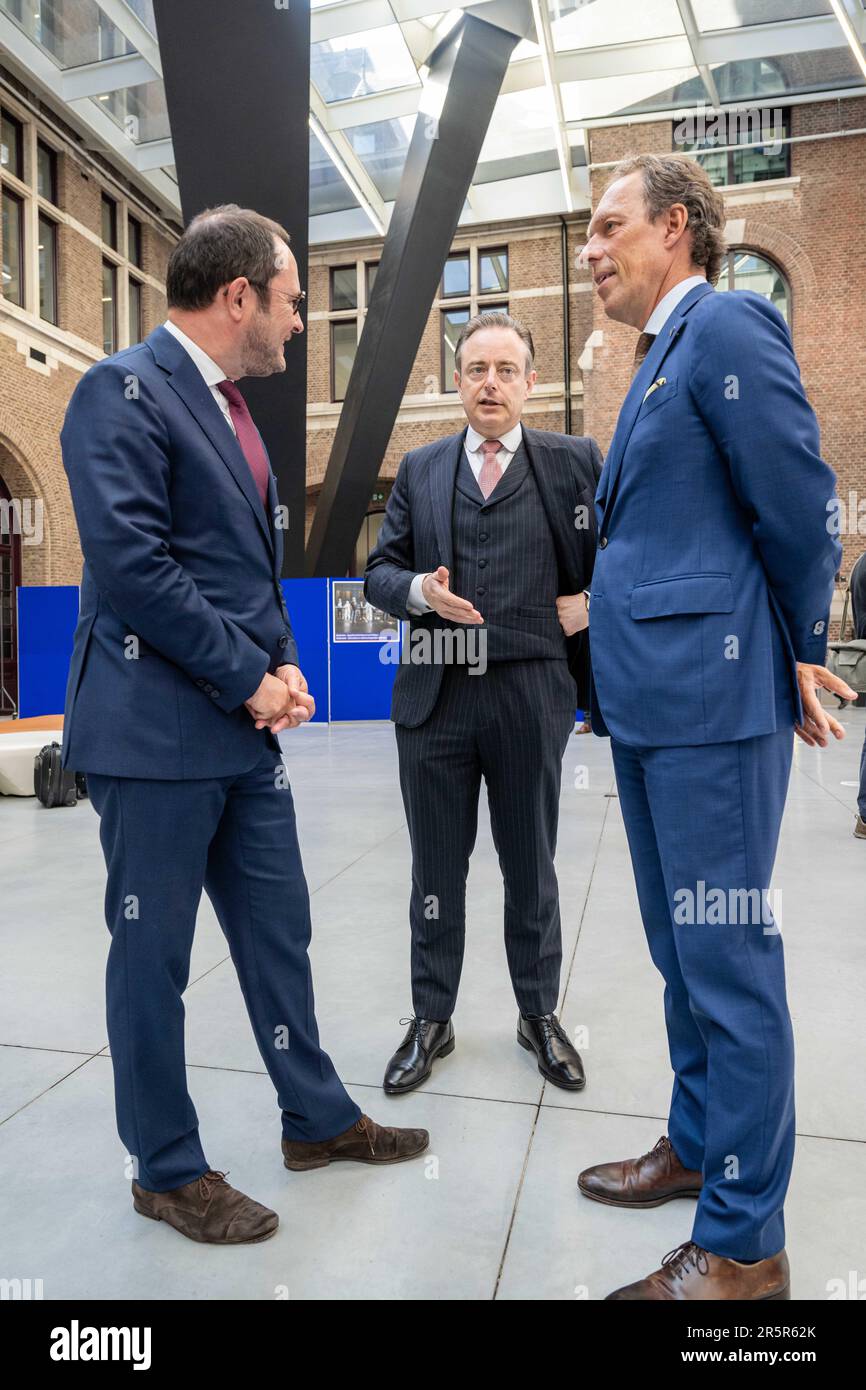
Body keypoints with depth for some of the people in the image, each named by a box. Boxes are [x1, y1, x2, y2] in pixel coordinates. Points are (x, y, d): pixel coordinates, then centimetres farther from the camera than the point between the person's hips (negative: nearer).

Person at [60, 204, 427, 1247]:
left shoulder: (228, 406, 17)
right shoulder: (123, 390, -10)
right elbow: (131, 562, -21)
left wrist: (281, 666, 3)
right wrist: (249, 679, -14)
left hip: (246, 726, 9)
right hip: (157, 730, -8)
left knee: (277, 930, 17)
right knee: (153, 953, 7)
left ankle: (317, 1118, 36)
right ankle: (166, 1169, 28)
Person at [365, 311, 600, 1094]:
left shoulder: (574, 462, 4)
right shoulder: (420, 469, 10)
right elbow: (380, 571, 9)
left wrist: (591, 603, -5)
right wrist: (419, 590, -11)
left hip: (530, 694, -1)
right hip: (435, 695, 2)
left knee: (531, 866, 13)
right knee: (437, 868, 11)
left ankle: (539, 1015, 33)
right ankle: (432, 1021, 29)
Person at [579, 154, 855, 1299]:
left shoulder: (728, 324, -7)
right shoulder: (662, 355, 22)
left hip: (712, 695, -10)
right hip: (653, 699, 10)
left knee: (728, 960, 0)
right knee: (682, 951, 18)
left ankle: (743, 1242, 17)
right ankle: (698, 1147, 37)